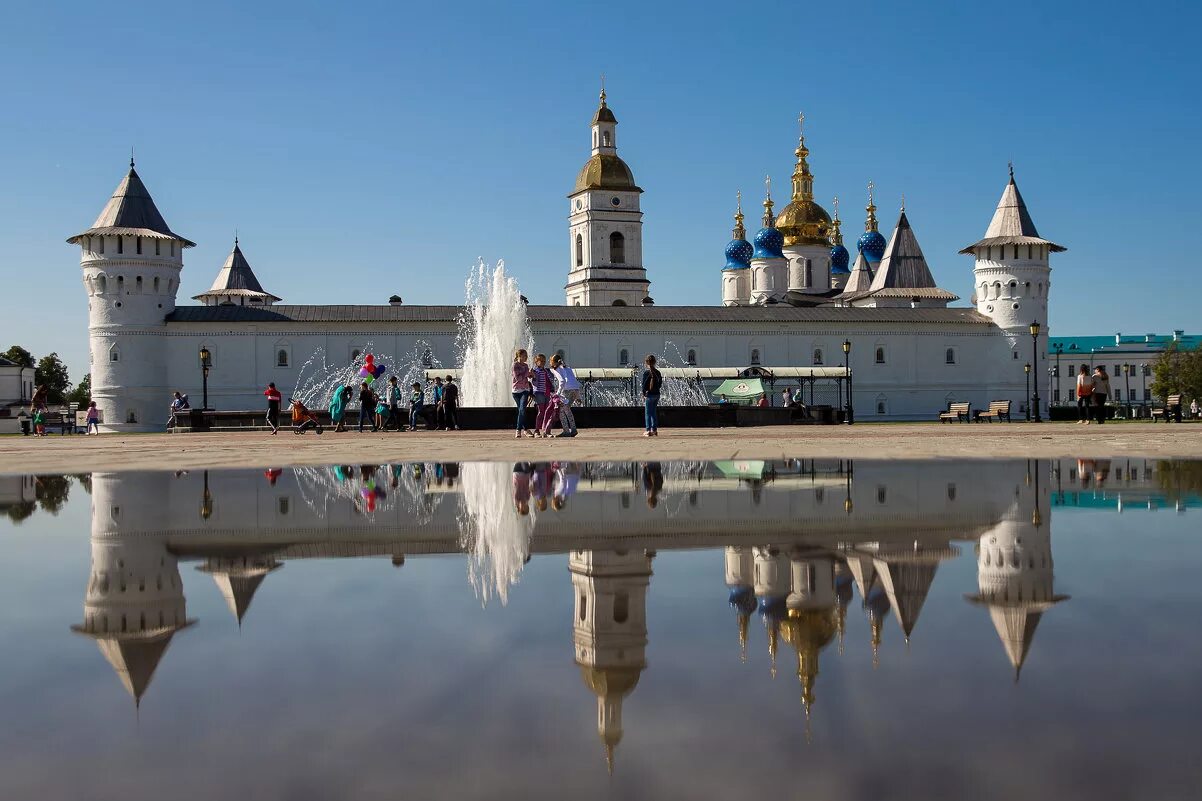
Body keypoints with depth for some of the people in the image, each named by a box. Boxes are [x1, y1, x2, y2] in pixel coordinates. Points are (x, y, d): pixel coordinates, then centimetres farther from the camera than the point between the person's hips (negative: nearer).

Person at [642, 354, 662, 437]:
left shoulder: (646, 372, -11)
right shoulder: (658, 372, 4)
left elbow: (644, 384, -10)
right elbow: (660, 384, 6)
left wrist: (643, 394, -3)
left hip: (649, 395, -5)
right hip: (657, 394, 5)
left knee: (648, 413, 1)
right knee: (654, 412, 15)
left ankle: (648, 430, -2)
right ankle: (654, 430, 17)